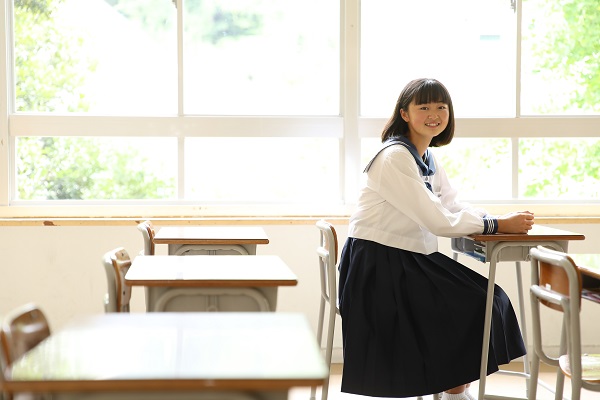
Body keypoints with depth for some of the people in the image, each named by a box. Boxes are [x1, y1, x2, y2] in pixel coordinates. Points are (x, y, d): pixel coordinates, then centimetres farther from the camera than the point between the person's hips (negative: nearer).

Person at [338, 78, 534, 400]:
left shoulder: (426, 157, 12)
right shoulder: (395, 157, -18)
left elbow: (453, 208, 9)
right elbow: (437, 220, -22)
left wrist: (503, 220, -8)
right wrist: (499, 225, -20)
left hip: (411, 260, 9)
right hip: (377, 264, -9)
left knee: (487, 298, -1)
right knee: (468, 308, -12)